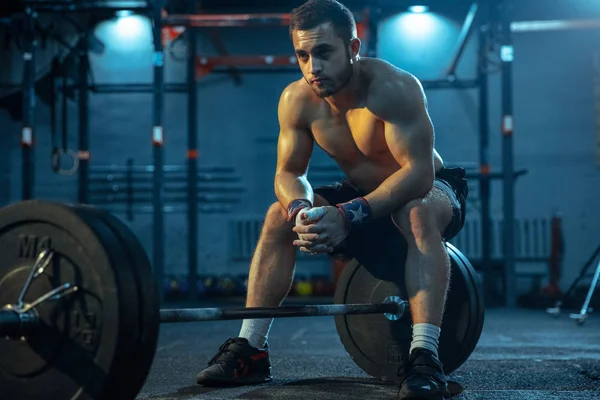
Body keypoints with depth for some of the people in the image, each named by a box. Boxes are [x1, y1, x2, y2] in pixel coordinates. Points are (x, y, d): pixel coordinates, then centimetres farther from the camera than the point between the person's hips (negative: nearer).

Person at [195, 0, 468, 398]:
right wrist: (301, 210, -33)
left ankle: (425, 355, -41)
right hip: (361, 196, 5)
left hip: (429, 190, -5)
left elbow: (419, 173, -37)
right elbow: (289, 173, -9)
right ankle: (251, 350, -12)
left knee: (419, 215, -39)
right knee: (280, 216, -14)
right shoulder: (297, 100, -14)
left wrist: (348, 216, -46)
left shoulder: (393, 88, -31)